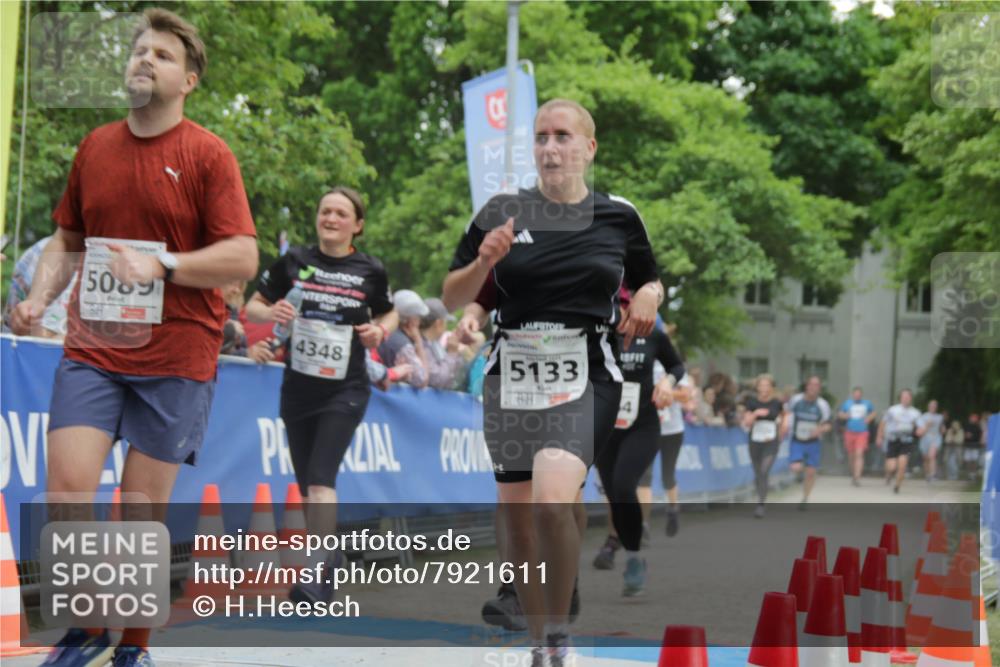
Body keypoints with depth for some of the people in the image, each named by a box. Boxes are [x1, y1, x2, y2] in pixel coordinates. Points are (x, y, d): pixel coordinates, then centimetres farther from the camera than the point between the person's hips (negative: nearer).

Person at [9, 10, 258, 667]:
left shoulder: (209, 154, -3)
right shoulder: (95, 147, 12)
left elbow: (243, 257, -10)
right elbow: (67, 241, 21)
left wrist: (161, 266, -21)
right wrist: (39, 298, 3)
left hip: (175, 355, -3)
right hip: (91, 348, 3)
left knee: (146, 504, 1)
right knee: (67, 487, -10)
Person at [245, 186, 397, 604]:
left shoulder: (370, 271, -1)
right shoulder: (294, 262, 1)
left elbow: (389, 314, 15)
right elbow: (253, 307, 7)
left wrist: (380, 331, -7)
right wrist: (271, 312, -16)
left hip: (345, 390, -3)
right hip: (298, 388, 3)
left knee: (321, 478, -17)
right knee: (307, 486, 11)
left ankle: (317, 574, -20)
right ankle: (328, 556, 30)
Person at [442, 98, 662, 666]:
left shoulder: (618, 216, 5)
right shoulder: (501, 214, 4)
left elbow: (649, 281, 21)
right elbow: (452, 299, 7)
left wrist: (647, 299, -2)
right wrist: (484, 262, -12)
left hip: (587, 378, -3)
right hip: (513, 377, 3)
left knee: (553, 501, -26)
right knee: (518, 519, 7)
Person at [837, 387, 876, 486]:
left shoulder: (867, 403, 6)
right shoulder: (847, 403, 5)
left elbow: (874, 413, 20)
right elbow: (840, 414, 13)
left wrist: (869, 418, 0)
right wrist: (844, 416, -8)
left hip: (862, 433, -2)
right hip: (850, 432, 2)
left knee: (859, 455, -15)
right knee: (851, 456, 8)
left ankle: (857, 477, -21)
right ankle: (853, 475, 27)